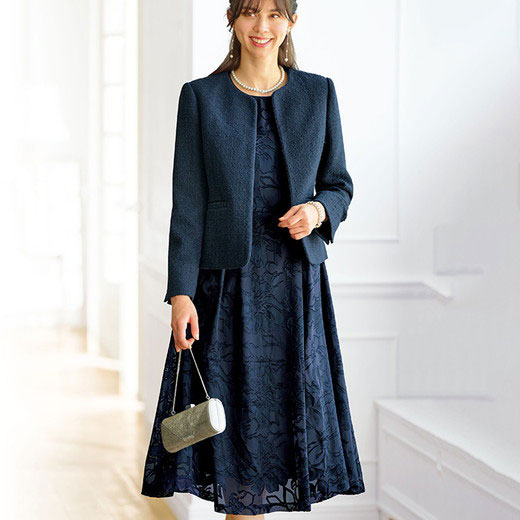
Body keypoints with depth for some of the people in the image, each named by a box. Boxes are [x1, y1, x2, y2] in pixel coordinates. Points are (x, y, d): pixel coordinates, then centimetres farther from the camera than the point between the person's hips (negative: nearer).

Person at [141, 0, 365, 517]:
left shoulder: (318, 92, 7)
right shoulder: (200, 97, 1)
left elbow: (338, 183, 12)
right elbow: (187, 204, -2)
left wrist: (319, 210, -11)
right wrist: (181, 293, -9)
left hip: (297, 280, 2)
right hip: (227, 282, -2)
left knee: (290, 406, 4)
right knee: (236, 407, 0)